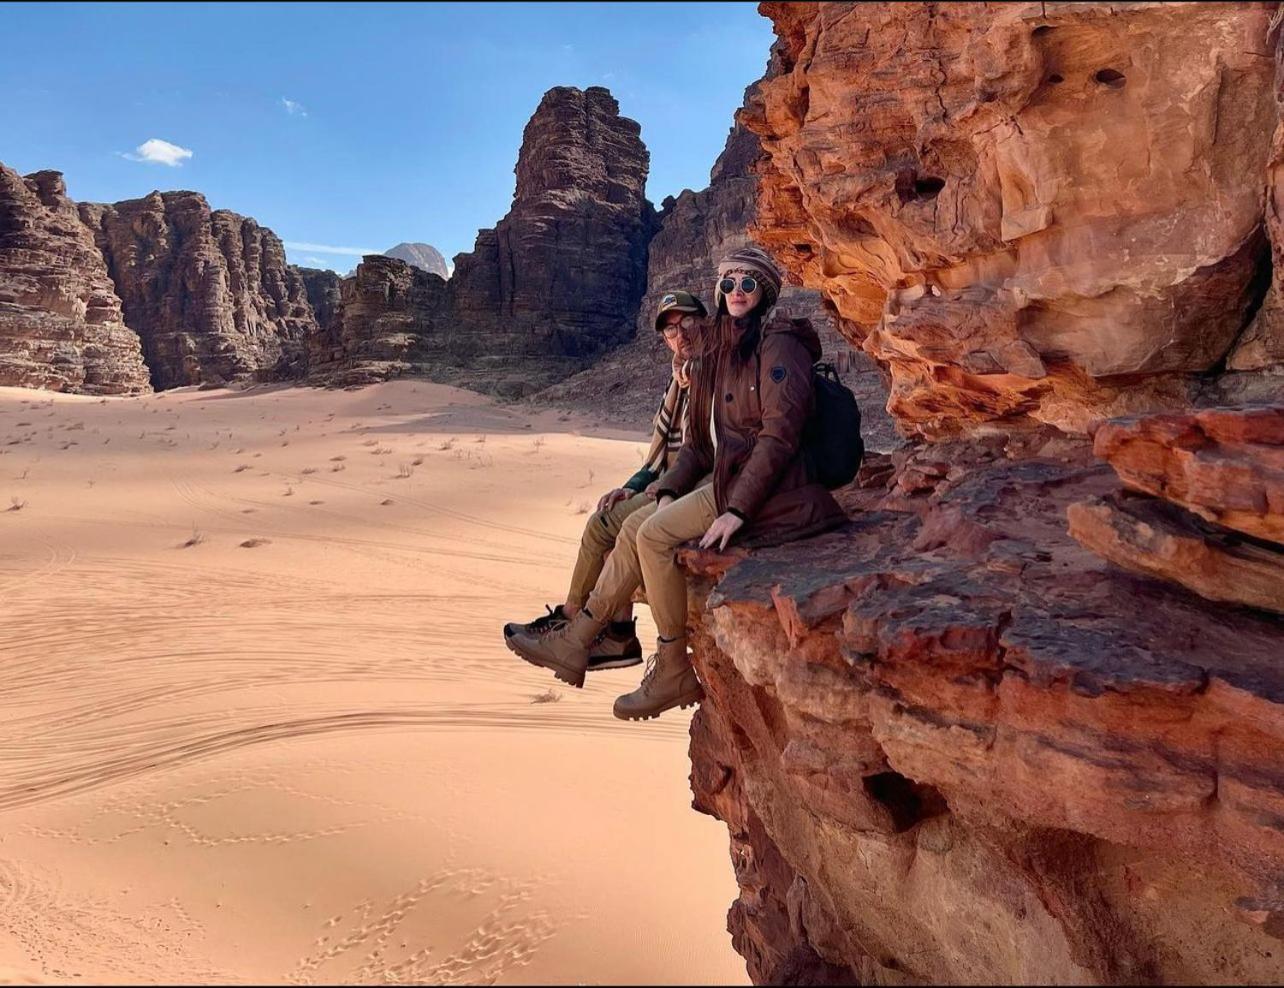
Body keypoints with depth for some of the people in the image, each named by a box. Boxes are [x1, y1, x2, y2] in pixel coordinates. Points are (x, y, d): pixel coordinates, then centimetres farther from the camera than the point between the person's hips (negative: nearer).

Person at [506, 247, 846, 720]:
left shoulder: (778, 345, -11)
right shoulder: (718, 352, 17)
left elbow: (780, 435, -20)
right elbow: (701, 440, 17)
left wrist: (736, 510, -25)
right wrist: (668, 493, 3)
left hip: (770, 487, -9)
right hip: (727, 478, 9)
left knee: (655, 534, -18)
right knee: (637, 524, 1)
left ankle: (674, 672, -7)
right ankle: (575, 642, 5)